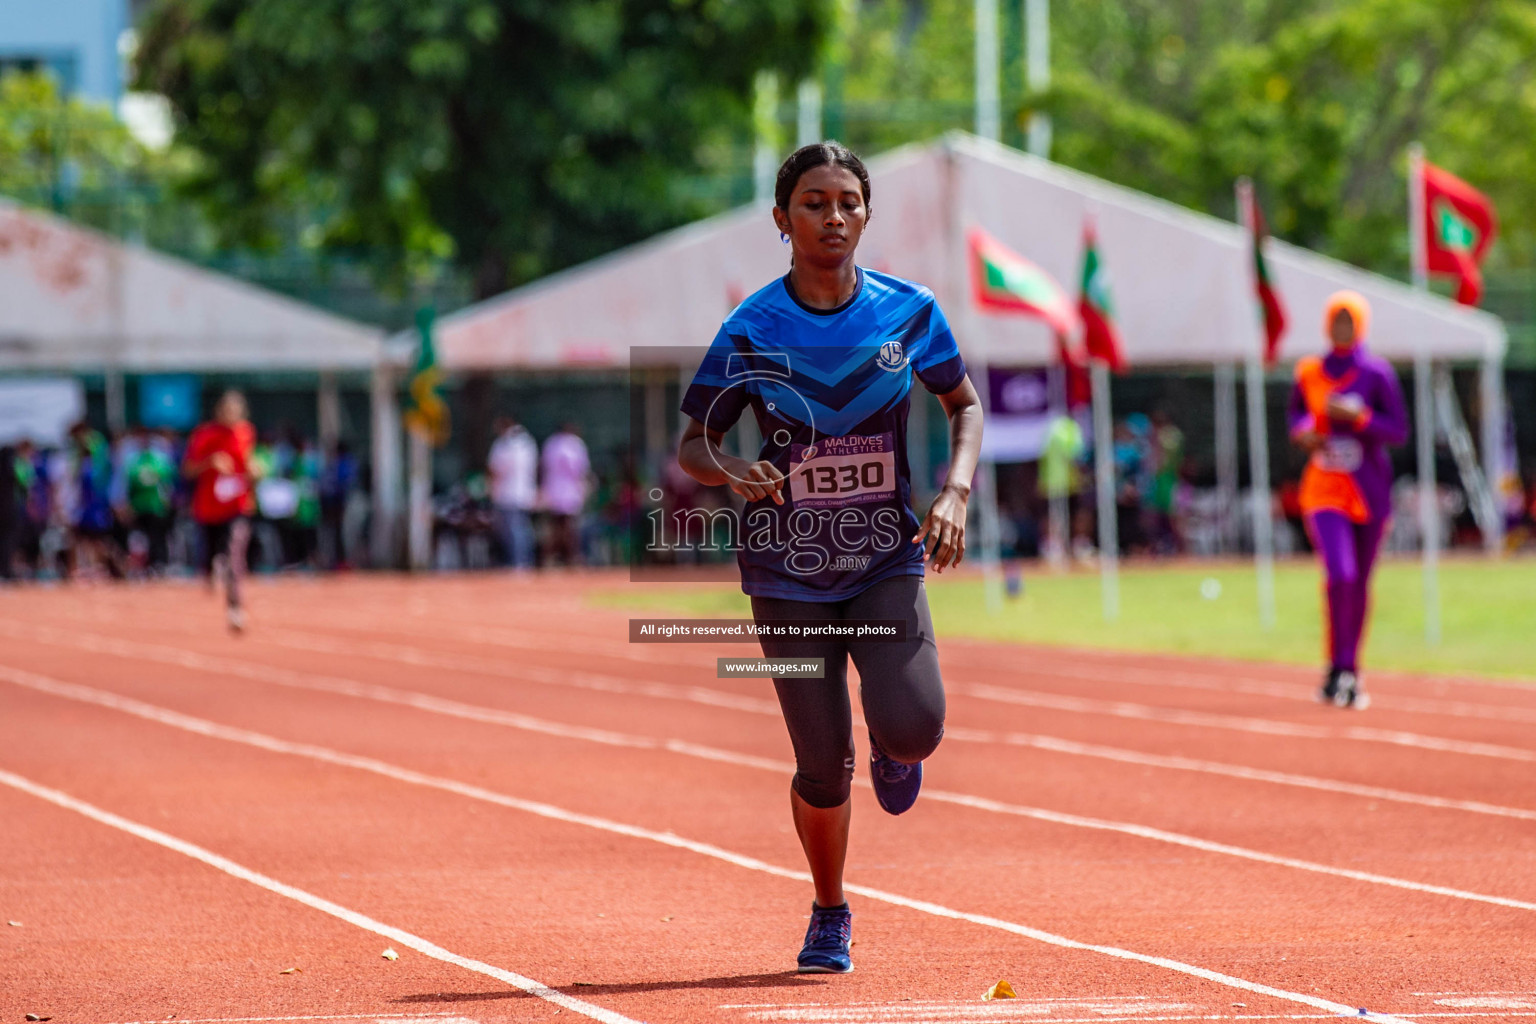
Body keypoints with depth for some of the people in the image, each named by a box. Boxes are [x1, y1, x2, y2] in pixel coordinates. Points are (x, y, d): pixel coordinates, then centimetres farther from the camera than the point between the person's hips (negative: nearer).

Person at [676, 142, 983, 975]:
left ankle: (893, 753, 20)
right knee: (823, 764, -4)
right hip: (788, 570, -1)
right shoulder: (751, 331, -7)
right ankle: (829, 918, 24)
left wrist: (955, 492, -7)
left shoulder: (909, 312, -4)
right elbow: (691, 447, 1)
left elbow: (966, 407, 10)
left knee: (912, 728, -21)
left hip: (888, 559, 1)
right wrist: (731, 471, -22)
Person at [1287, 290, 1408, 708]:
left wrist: (1357, 417, -19)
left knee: (1359, 583, 8)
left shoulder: (1377, 373, -4)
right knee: (1340, 576, -18)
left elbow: (1399, 431, -5)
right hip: (1324, 488, 0)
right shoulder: (1308, 372, 4)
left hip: (1369, 490, 0)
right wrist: (1302, 431, -1)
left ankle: (1348, 670, 24)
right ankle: (1339, 668, -7)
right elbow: (1296, 411, 21)